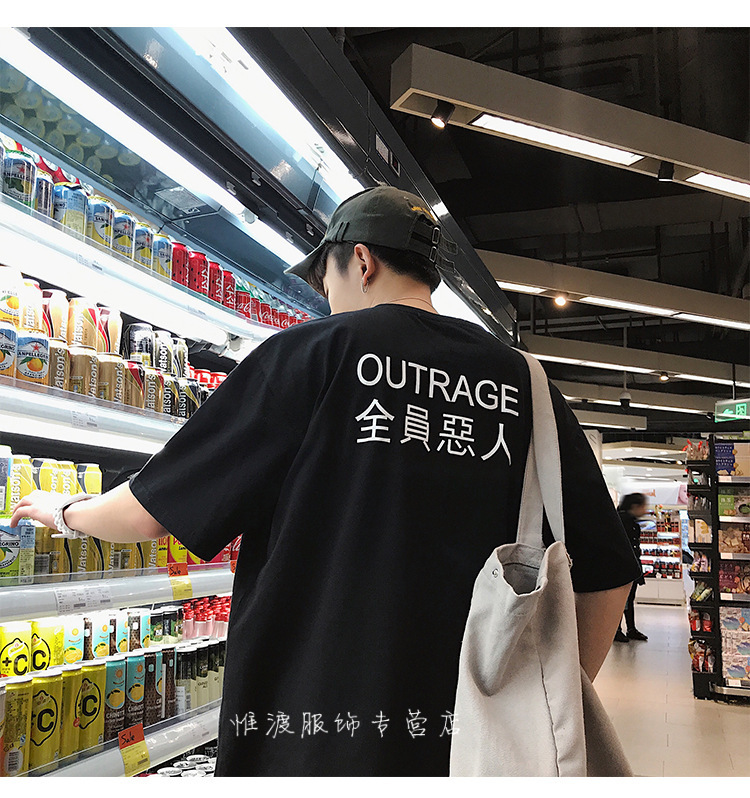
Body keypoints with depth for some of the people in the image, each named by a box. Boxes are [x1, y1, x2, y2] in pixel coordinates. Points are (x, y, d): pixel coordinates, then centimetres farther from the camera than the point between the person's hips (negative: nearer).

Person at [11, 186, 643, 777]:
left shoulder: (315, 352, -9)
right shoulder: (527, 385, 1)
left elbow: (151, 511, -4)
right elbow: (606, 574, 1)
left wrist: (66, 511, 17)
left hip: (308, 745, -4)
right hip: (472, 746, 4)